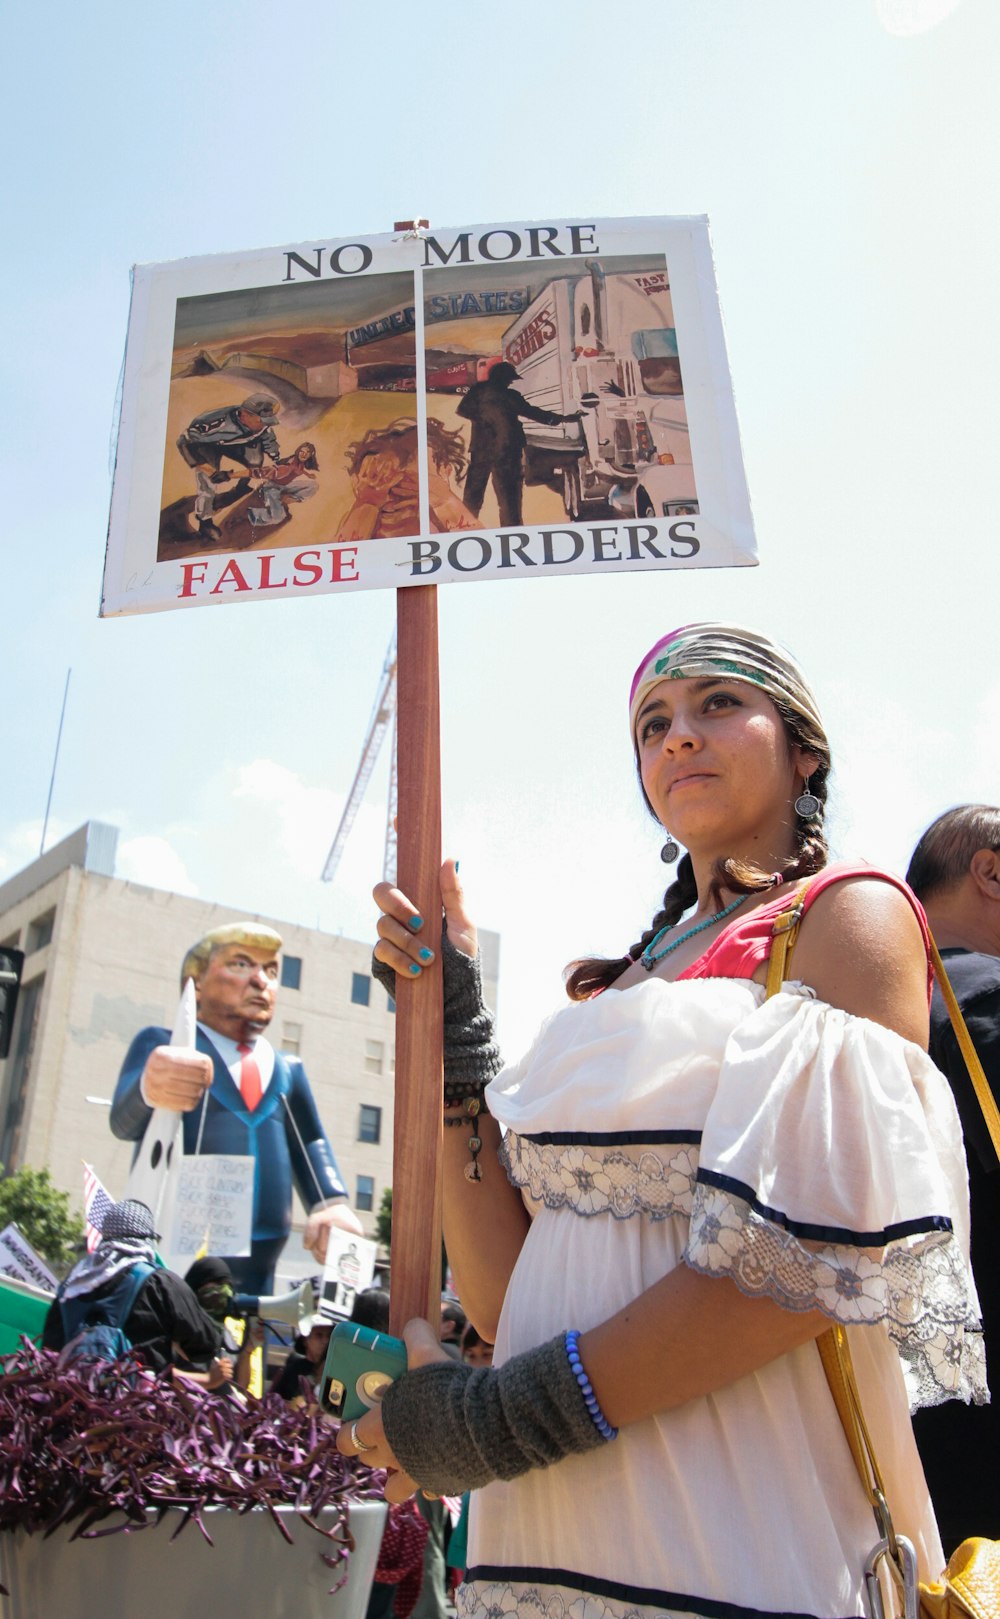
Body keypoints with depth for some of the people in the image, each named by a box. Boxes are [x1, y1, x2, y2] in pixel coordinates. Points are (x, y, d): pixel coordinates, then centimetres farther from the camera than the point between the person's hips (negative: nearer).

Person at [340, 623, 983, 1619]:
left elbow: (817, 1253, -18)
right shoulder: (624, 978, 13)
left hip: (744, 1522, -5)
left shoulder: (851, 915, -4)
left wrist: (508, 1419, -15)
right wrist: (449, 1025, -1)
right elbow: (507, 1295, 4)